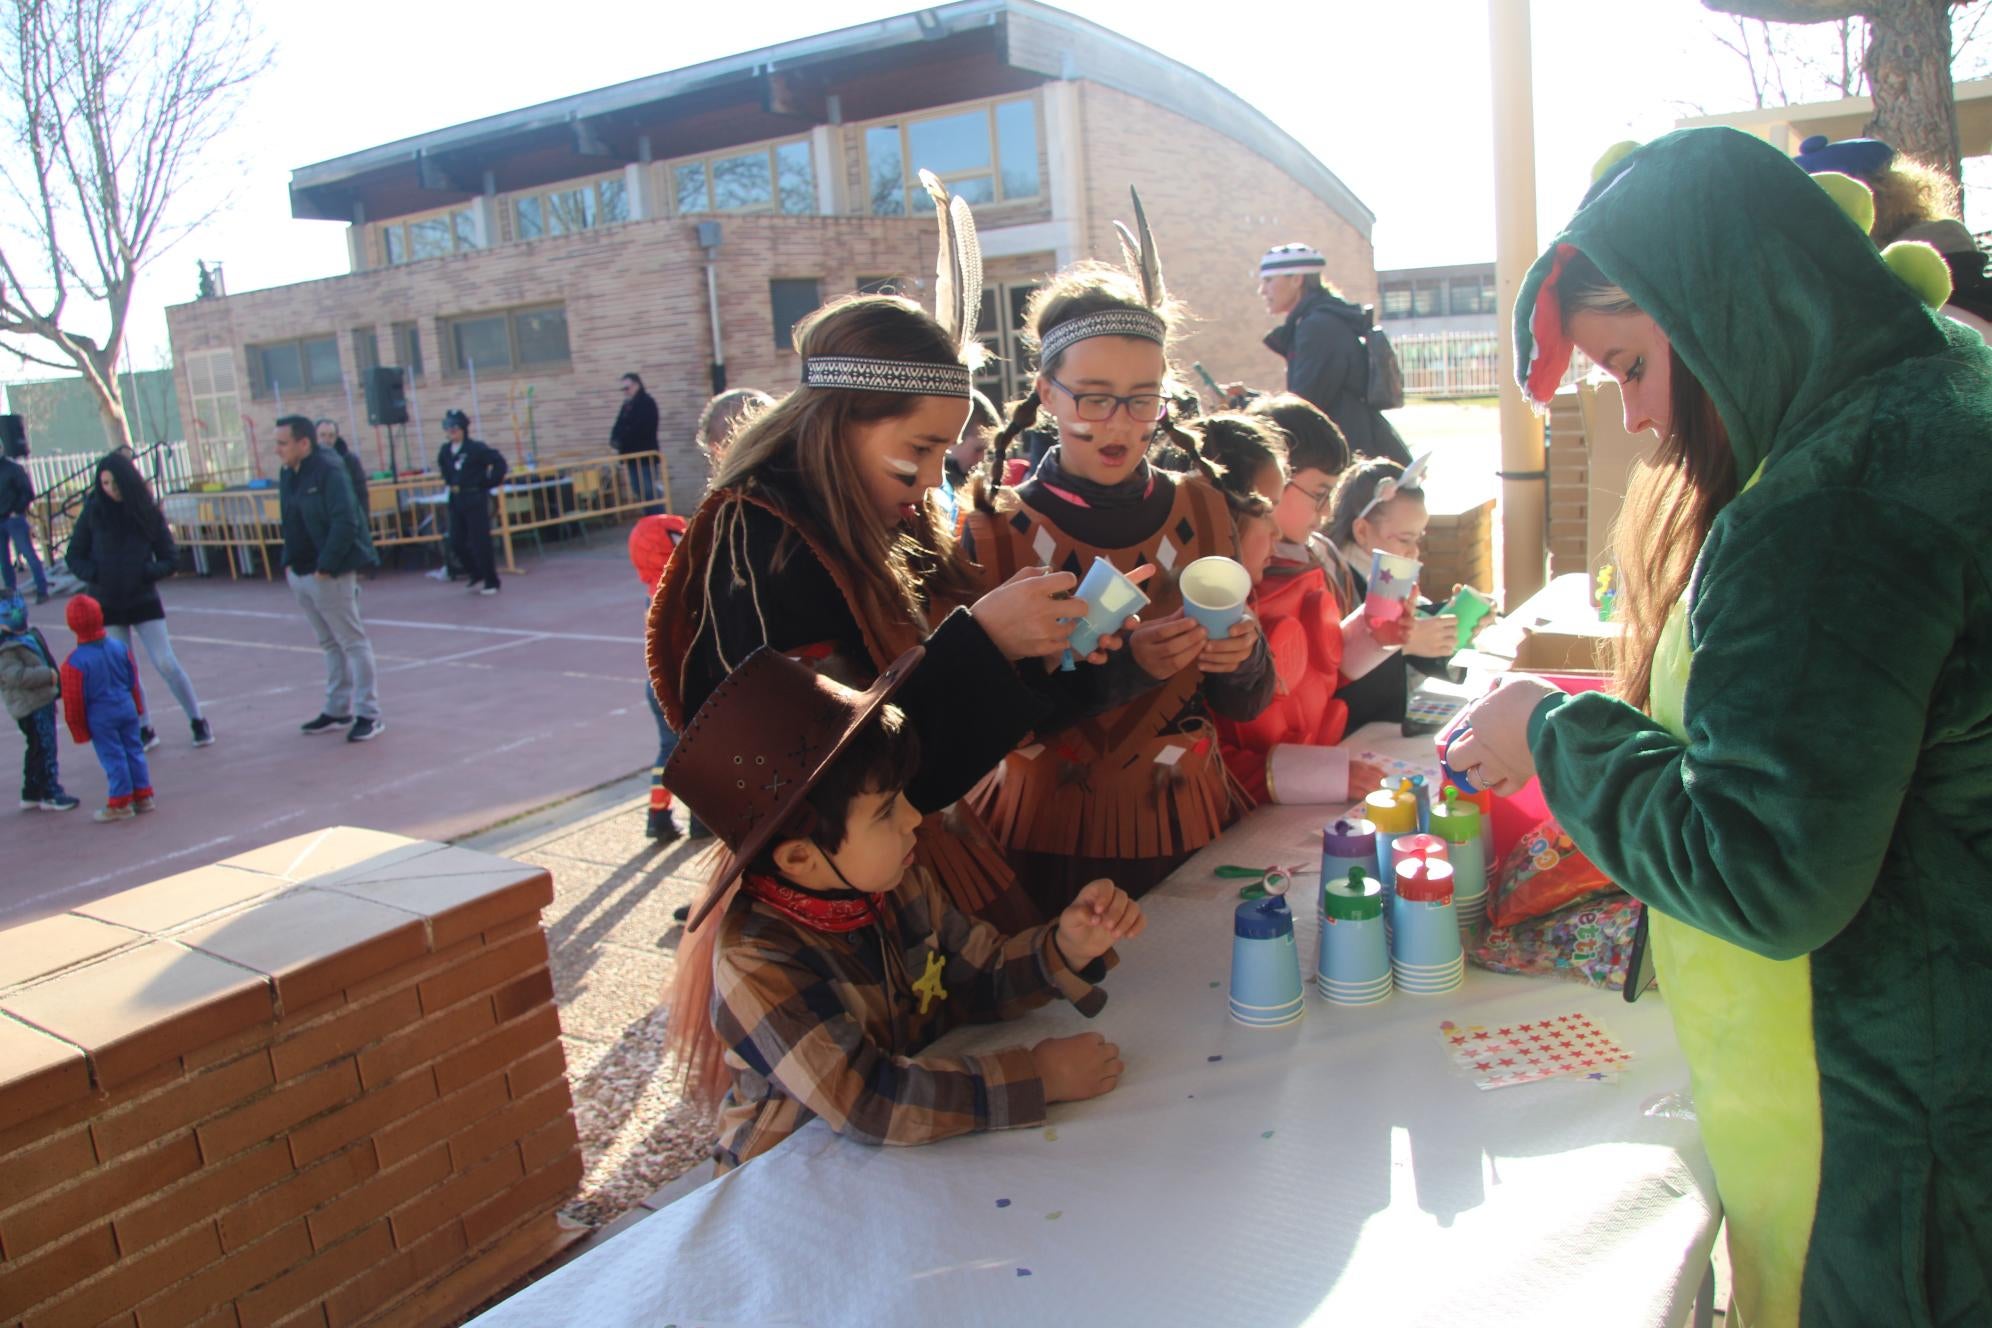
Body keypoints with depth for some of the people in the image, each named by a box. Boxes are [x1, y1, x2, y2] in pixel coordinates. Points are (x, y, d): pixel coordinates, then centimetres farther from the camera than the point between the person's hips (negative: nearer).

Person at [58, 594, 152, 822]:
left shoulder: (75, 663, -17)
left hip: (100, 718, -5)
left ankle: (120, 804, 12)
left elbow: (74, 700, -11)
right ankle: (143, 797, 19)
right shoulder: (119, 647, -3)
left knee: (113, 758, 3)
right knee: (134, 751, 13)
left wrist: (79, 730, 0)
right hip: (127, 708, 5)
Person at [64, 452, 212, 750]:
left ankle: (198, 721, 8)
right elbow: (73, 556, 3)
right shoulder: (93, 512, -3)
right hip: (107, 604, 1)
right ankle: (144, 730, 16)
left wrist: (145, 573, -17)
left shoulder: (148, 512, -4)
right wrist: (95, 576, -13)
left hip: (143, 600, -1)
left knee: (166, 664, -4)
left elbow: (171, 560, -1)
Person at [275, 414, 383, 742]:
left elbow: (345, 523, -21)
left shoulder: (329, 471, -15)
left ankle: (368, 715, 4)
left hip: (330, 575, -8)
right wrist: (289, 562, 9)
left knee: (353, 643, -1)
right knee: (330, 644, 16)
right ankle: (337, 710, 26)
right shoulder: (288, 475, 10)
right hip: (300, 575, 8)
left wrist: (326, 566, -20)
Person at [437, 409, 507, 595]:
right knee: (456, 542, 6)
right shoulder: (445, 451, 6)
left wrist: (491, 483, -11)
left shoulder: (476, 448, -14)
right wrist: (450, 483, 16)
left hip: (476, 499, -7)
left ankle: (491, 582, 8)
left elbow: (499, 461, -16)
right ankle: (477, 576, 23)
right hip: (456, 500, 7)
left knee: (480, 542, -3)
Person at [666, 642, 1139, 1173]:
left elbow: (981, 980, 7)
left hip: (914, 1157, 6)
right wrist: (1038, 1076, -27)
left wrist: (1065, 949, -12)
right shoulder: (754, 962, -24)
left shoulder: (900, 884, -5)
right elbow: (865, 1102, -30)